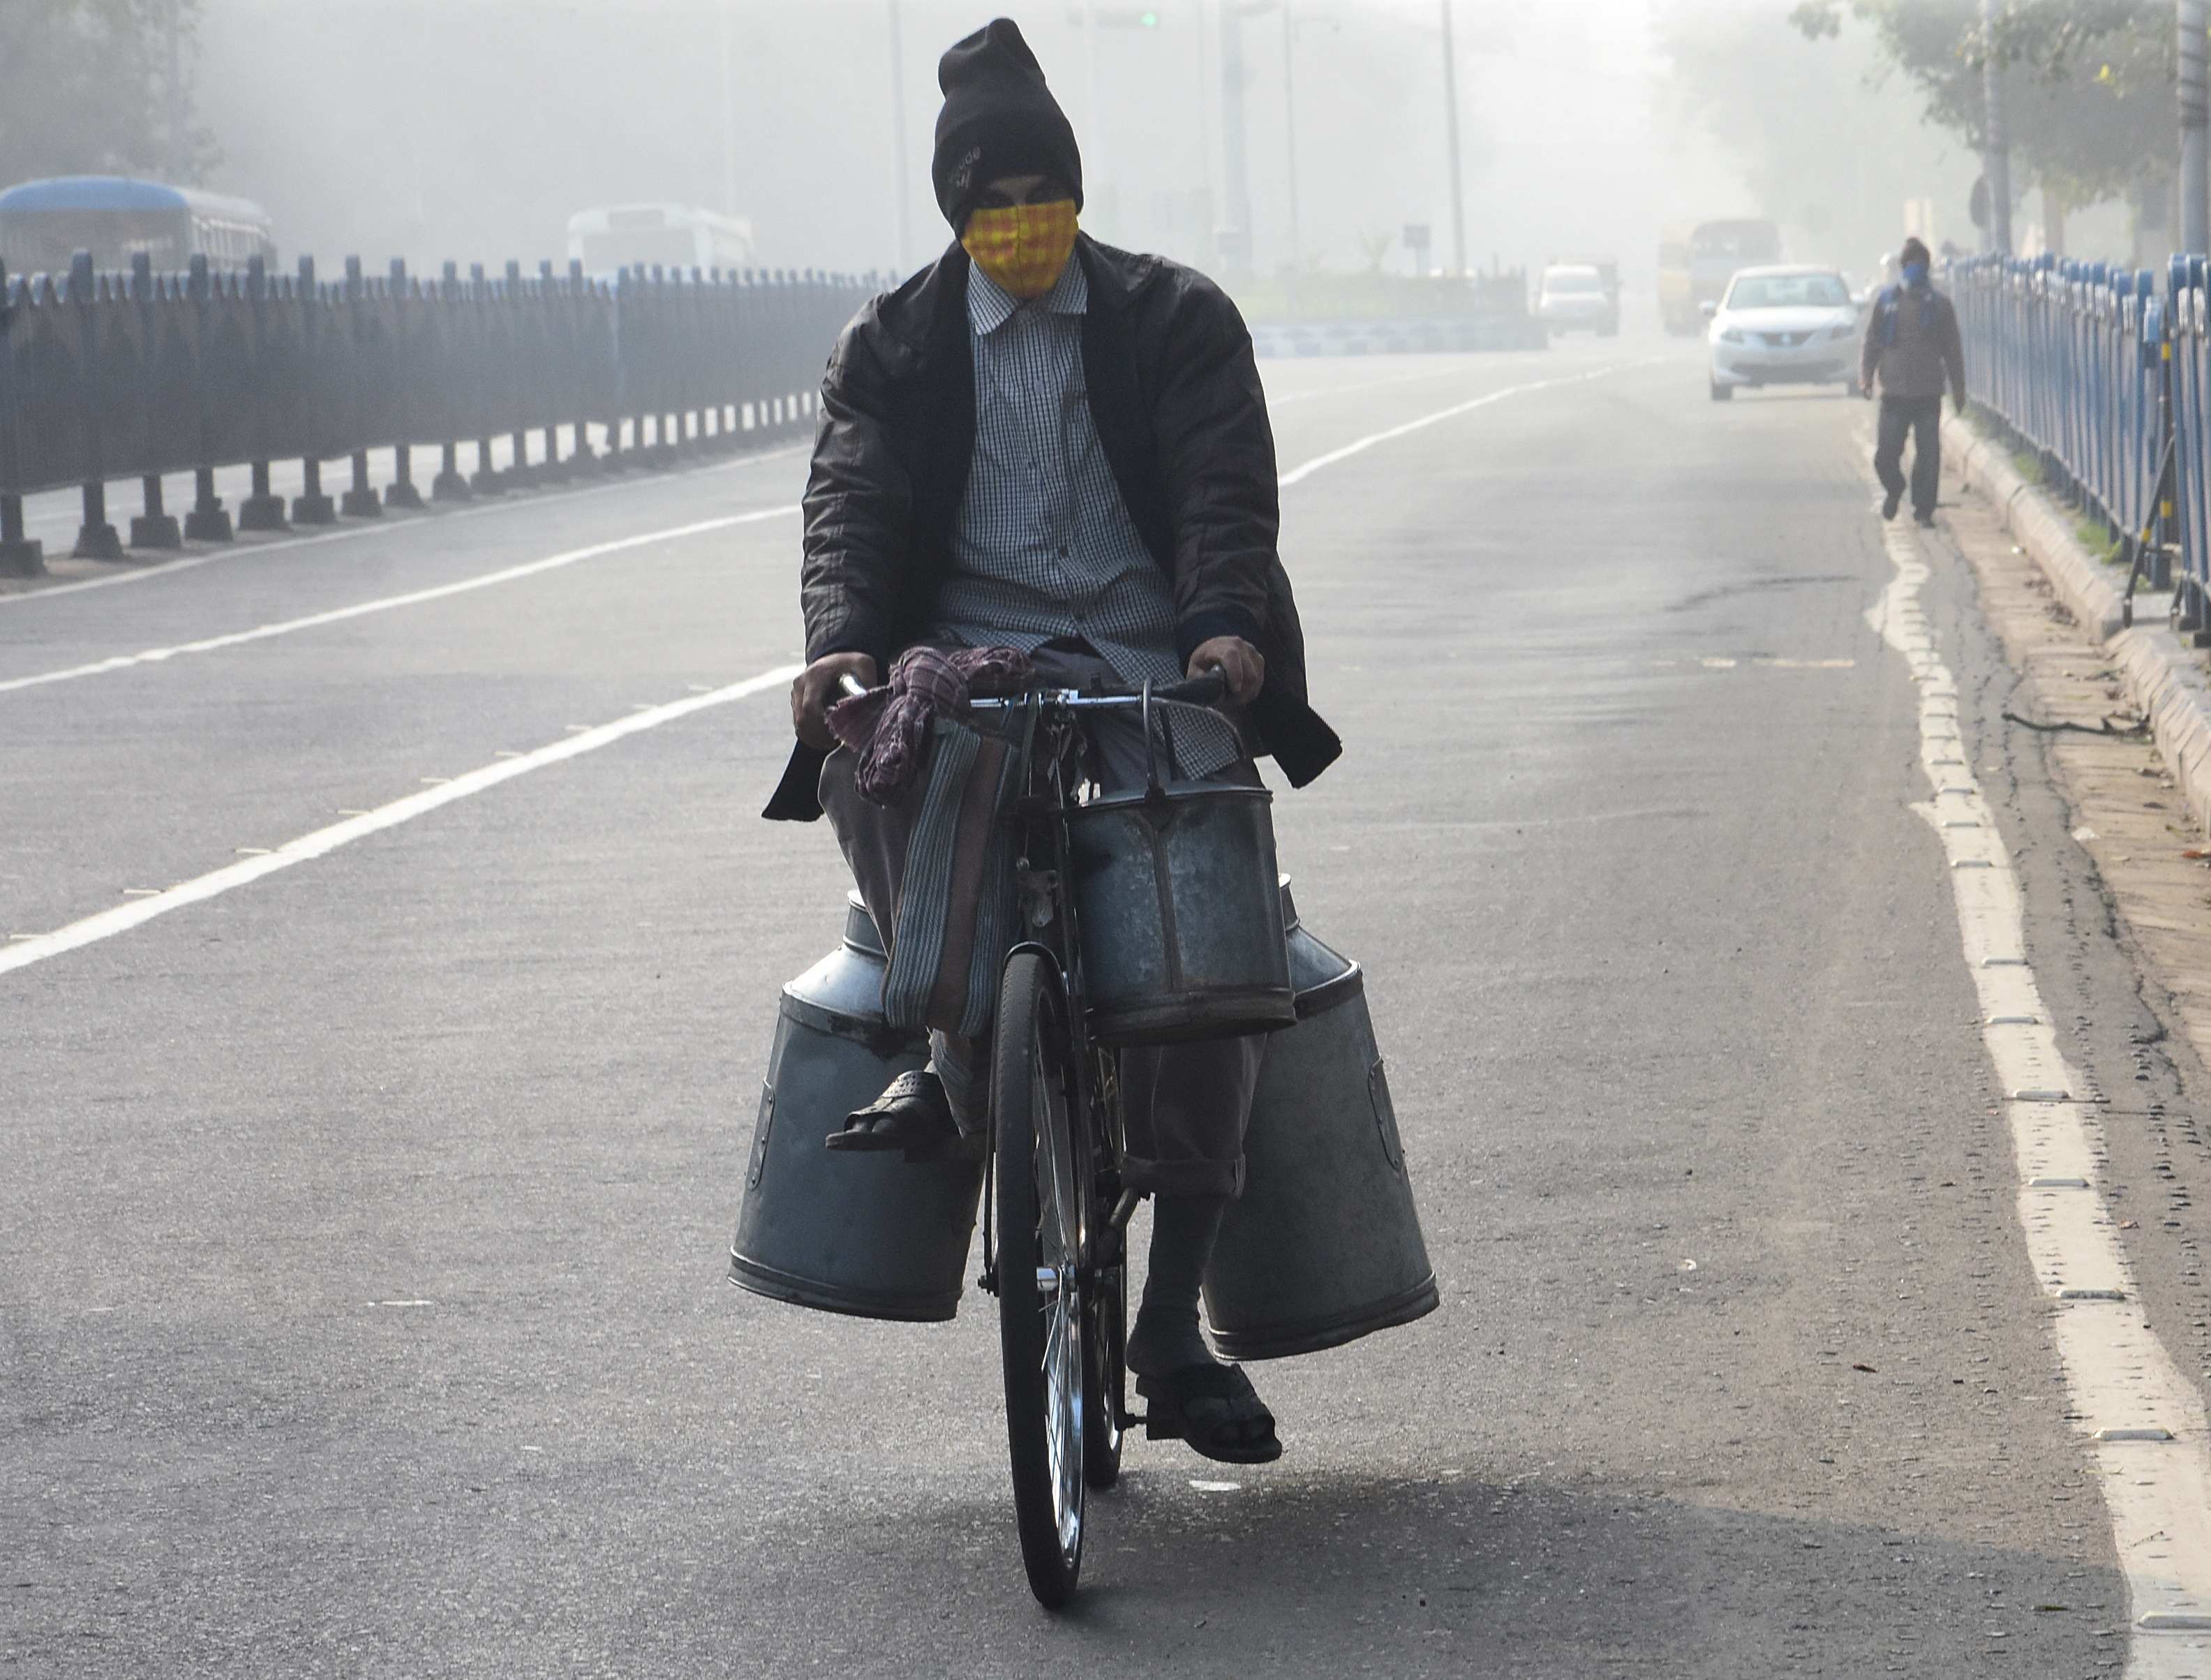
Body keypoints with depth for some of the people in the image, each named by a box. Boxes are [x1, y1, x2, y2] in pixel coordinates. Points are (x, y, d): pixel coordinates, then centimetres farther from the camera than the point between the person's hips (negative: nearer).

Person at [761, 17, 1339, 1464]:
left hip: (1151, 655, -1)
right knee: (864, 757, -36)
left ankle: (1178, 1323, -19)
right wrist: (843, 644, -20)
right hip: (971, 646, 1)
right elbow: (850, 507, 2)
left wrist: (1225, 628, -23)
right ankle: (953, 1048, -19)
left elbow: (1228, 490, -2)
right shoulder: (893, 349, 14)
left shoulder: (1178, 321, 10)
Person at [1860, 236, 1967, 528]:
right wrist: (1866, 376, -3)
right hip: (1894, 393, 0)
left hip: (1929, 394, 0)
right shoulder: (1886, 302, 7)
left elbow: (1952, 350, 10)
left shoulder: (1939, 305, 6)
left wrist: (1958, 389, 7)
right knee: (1885, 454, -2)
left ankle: (1923, 509, 8)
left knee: (1929, 456, -4)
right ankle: (1894, 490, 28)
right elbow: (1871, 342, 9)